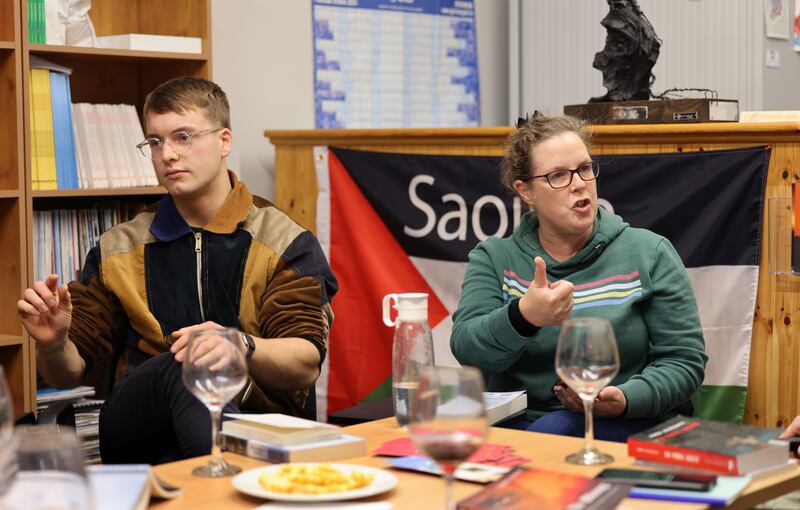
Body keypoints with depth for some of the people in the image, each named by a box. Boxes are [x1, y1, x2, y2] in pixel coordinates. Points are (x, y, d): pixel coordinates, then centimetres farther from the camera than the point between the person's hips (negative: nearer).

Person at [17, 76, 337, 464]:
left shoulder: (285, 243, 6)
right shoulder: (118, 250, 15)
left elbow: (305, 367, -5)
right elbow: (68, 374, 15)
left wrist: (241, 346, -26)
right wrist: (53, 344, -9)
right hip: (137, 438, 2)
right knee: (178, 367, -33)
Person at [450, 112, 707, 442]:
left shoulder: (650, 254, 6)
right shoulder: (493, 258, 9)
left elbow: (684, 359, 2)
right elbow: (467, 349, -7)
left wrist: (624, 399, -19)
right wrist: (523, 316, -29)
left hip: (626, 425, -1)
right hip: (517, 422, 2)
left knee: (554, 428, -34)